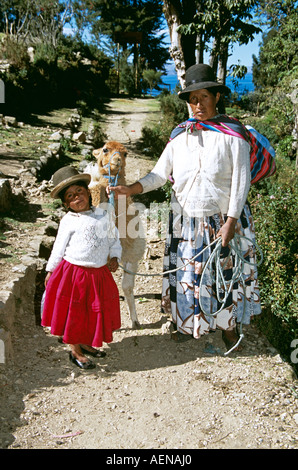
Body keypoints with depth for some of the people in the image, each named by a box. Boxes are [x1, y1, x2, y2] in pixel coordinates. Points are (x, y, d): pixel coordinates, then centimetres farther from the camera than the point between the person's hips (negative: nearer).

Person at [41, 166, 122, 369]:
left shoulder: (104, 215, 6)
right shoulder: (68, 221, -5)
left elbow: (114, 239, 14)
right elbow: (59, 248, 1)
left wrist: (115, 257, 0)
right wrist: (50, 271, 4)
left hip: (99, 273, 4)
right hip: (72, 272, -4)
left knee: (93, 311, 16)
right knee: (74, 312, 7)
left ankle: (85, 343, 37)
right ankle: (75, 351, 25)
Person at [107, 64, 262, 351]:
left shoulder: (233, 133, -7)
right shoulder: (180, 136, 3)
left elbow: (241, 180, -10)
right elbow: (159, 175, 3)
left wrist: (230, 222, -16)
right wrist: (129, 189, -12)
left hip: (223, 219, -3)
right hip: (186, 220, 3)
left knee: (226, 273, 9)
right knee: (187, 272, 12)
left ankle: (228, 325, 32)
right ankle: (190, 323, 34)